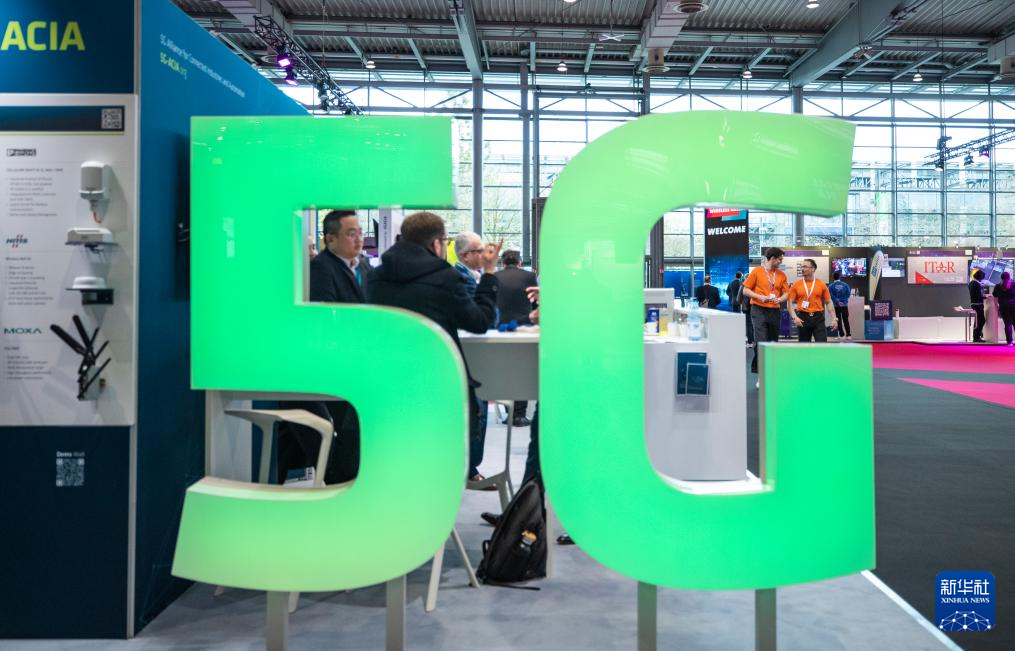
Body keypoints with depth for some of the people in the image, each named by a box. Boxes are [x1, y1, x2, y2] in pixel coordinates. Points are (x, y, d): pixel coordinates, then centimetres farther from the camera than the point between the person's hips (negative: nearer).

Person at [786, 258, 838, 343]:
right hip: (802, 318, 0)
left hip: (818, 318, 0)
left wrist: (833, 319, -1)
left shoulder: (821, 284, 4)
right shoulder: (796, 284, 3)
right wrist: (794, 317, -12)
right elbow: (790, 302, 1)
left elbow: (828, 302, 7)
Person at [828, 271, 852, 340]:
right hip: (844, 305, 2)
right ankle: (848, 335, 4)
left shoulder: (831, 286, -5)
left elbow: (832, 296, -13)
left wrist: (837, 302, -8)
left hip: (837, 305, -2)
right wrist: (844, 301, 1)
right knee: (846, 320, 7)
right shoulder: (845, 285, 2)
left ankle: (841, 335, 4)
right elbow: (848, 293, -2)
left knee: (839, 320, 5)